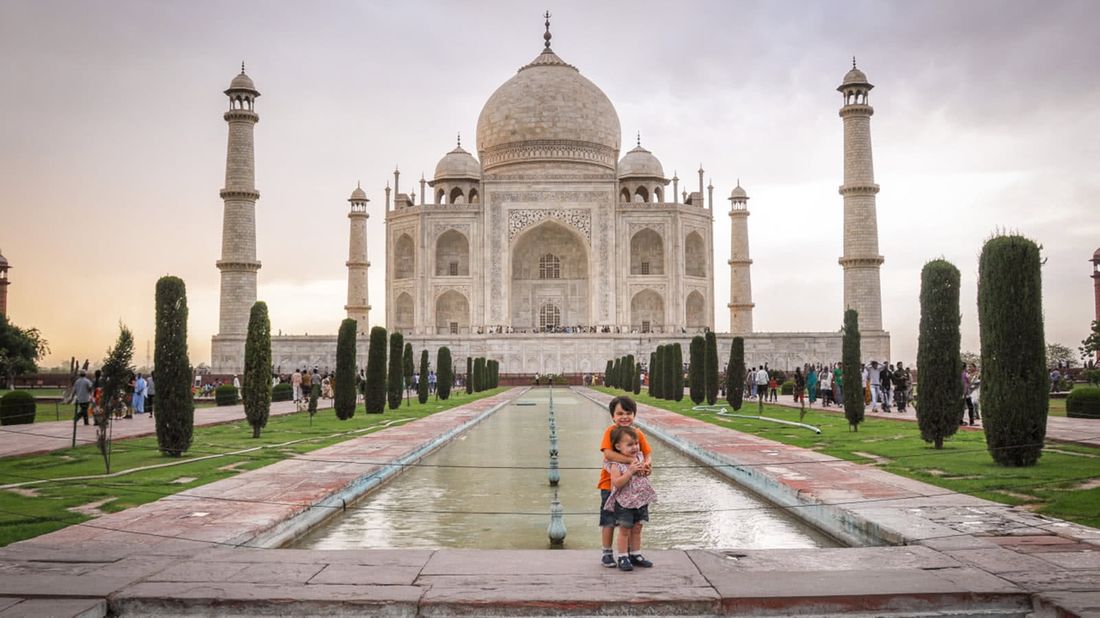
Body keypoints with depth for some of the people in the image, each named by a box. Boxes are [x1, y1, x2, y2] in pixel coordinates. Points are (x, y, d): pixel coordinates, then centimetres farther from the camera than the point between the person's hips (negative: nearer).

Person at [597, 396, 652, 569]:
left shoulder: (638, 433, -1)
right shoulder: (611, 431, -15)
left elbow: (647, 453, 1)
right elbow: (608, 453, -28)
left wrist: (647, 464, -22)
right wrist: (631, 461, -34)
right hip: (610, 483, -4)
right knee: (609, 521, 5)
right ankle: (607, 554, 18)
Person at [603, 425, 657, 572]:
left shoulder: (639, 457, 4)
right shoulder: (616, 464, -15)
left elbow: (646, 474, 16)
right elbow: (617, 483, -24)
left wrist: (643, 469, -7)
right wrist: (630, 471, -27)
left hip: (641, 500, 6)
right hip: (624, 503, -6)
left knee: (637, 529, 14)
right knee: (625, 530, 2)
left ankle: (635, 555, 26)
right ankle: (623, 558, 11)